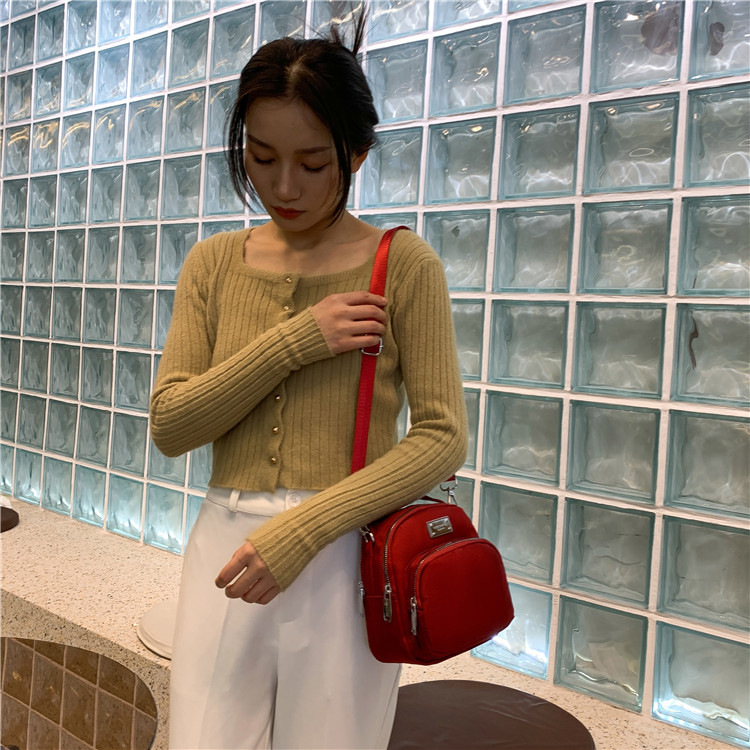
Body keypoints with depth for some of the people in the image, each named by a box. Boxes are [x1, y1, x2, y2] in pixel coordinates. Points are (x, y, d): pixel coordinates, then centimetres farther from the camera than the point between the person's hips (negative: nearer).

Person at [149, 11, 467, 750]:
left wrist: (301, 531, -18)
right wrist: (294, 341, -13)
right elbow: (169, 424, 0)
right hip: (225, 548, 3)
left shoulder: (405, 265, -3)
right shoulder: (213, 264, 7)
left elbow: (441, 436, -8)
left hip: (342, 556, -2)